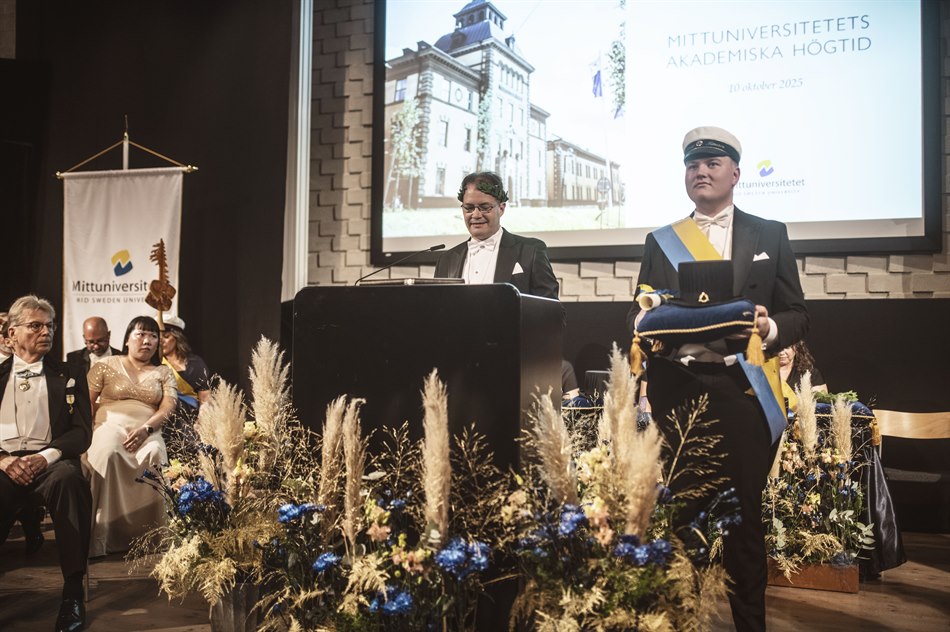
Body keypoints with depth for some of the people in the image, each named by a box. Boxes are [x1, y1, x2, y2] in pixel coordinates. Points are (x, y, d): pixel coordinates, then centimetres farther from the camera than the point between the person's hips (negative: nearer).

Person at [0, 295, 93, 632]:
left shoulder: (69, 377, 17)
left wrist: (45, 457, -12)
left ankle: (73, 591, -32)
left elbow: (81, 433, 7)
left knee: (68, 478, -37)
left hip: (50, 462, 0)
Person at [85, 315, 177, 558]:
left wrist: (145, 429, -15)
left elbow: (168, 406, 4)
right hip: (111, 427, -1)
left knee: (155, 454, -35)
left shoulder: (163, 372, 19)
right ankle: (100, 536, -32)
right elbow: (86, 402, 9)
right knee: (107, 453, -36)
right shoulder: (107, 365, 15)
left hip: (147, 434, 1)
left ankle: (149, 534, -28)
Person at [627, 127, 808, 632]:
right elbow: (638, 315, 12)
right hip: (675, 390, 1)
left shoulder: (769, 235, 11)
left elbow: (798, 316, 8)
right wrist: (646, 323, -11)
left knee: (744, 515, 3)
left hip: (741, 390, -1)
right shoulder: (660, 241, 15)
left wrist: (769, 327, -14)